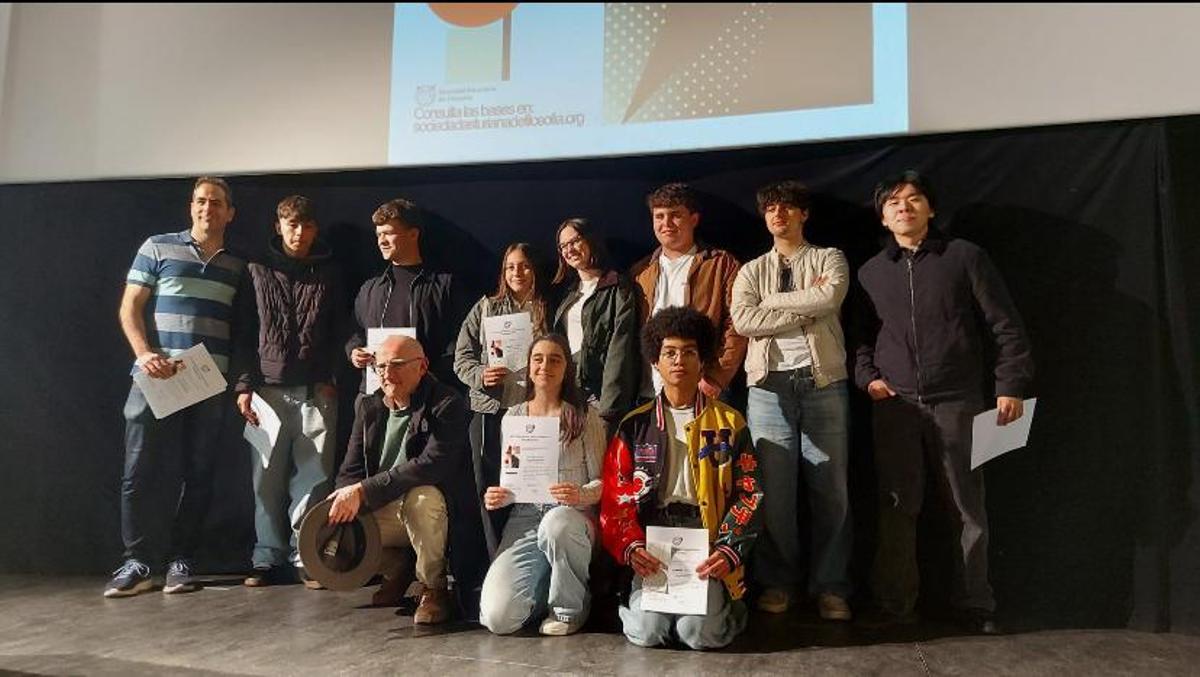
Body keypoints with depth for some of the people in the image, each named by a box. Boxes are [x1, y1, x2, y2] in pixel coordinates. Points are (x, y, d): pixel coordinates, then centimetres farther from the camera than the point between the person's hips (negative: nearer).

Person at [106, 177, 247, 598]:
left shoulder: (237, 267, 13)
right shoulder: (157, 248, 7)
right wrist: (145, 355, -12)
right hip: (156, 378, -2)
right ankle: (138, 562, 9)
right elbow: (130, 308, 3)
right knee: (141, 471, -2)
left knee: (198, 474, 4)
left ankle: (181, 560, 14)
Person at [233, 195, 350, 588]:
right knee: (267, 478, 1)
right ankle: (268, 558, 12)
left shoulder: (328, 274, 11)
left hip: (315, 392, 0)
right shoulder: (258, 272, 9)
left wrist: (329, 377, 1)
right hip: (267, 389, 0)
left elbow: (341, 332, 11)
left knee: (312, 476, -1)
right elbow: (245, 332, 8)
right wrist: (244, 385, 1)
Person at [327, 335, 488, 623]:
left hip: (433, 512, -6)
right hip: (385, 513, 6)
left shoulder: (447, 404, -15)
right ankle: (398, 569, 15)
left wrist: (364, 490, -32)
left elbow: (433, 463, -30)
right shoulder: (368, 406, 5)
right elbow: (350, 472, 3)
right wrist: (347, 502, -21)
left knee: (420, 497, -37)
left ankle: (433, 588, -11)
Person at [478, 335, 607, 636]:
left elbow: (601, 481, 2)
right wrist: (494, 498, -5)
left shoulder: (585, 416, 4)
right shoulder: (513, 416, 13)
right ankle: (544, 591, 18)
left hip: (570, 516, -2)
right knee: (497, 618, -19)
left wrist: (582, 495, -20)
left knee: (555, 523, -42)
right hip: (524, 520, 2)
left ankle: (569, 608, -10)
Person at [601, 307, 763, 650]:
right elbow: (615, 497, 3)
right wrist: (631, 547, -14)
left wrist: (728, 551, -14)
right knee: (647, 631, -19)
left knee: (702, 632, -19)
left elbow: (748, 494, 1)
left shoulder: (728, 423, 7)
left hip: (707, 539, 0)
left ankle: (724, 604, 15)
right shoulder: (635, 426, 9)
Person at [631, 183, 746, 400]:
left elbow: (736, 326, -2)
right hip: (648, 394, 3)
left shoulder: (722, 264, 6)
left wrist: (716, 378, -12)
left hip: (702, 392, -3)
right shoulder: (640, 272, 17)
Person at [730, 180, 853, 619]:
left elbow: (830, 297, -10)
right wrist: (806, 310, -5)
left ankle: (830, 587, 10)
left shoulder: (829, 259, 13)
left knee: (831, 490, 0)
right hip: (769, 386, 1)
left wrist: (772, 301, -3)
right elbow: (743, 320, -3)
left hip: (824, 384, -1)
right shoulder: (751, 271, 16)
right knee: (773, 490, 1)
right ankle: (776, 583, 13)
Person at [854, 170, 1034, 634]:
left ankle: (975, 605, 18)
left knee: (967, 508, 5)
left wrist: (1010, 385, -5)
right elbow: (861, 335, 19)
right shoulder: (871, 272, 13)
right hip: (894, 405, 2)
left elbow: (1005, 325, 2)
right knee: (897, 509, 4)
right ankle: (895, 604, 14)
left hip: (957, 403, -2)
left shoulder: (964, 257, 4)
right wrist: (867, 376, 2)